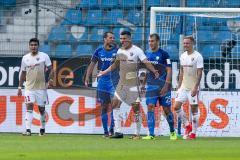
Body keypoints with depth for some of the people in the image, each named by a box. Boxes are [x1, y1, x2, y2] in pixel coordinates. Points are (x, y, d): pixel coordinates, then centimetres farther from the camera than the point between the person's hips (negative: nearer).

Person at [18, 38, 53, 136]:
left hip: (41, 87, -1)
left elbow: (50, 69, -4)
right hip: (29, 87, 1)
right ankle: (28, 130, -19)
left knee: (41, 108, 7)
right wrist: (20, 87, 10)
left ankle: (42, 129, 24)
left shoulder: (44, 56, -1)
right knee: (29, 106, -13)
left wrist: (50, 79, -23)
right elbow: (23, 73, 13)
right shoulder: (25, 58, 8)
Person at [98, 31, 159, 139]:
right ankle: (118, 132, 2)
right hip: (122, 83, 6)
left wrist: (154, 71, -31)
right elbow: (116, 64, 26)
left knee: (136, 108, -4)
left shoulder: (136, 50, -8)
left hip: (133, 83, -6)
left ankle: (137, 133, 3)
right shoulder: (120, 51, 11)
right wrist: (104, 72, 29)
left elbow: (146, 62, -16)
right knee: (115, 105, -1)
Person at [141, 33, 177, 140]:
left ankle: (172, 132, 21)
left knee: (167, 109, 3)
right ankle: (151, 134, -10)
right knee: (150, 107, -9)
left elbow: (169, 71, -9)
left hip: (163, 86, -4)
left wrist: (166, 86, -17)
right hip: (151, 86, 4)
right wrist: (143, 84, 14)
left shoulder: (163, 54, -6)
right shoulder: (147, 54, 9)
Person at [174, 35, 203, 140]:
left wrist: (195, 87, -20)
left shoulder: (197, 56, -9)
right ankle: (187, 125, 14)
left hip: (193, 88, -6)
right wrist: (179, 86, 14)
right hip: (183, 87, 6)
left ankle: (193, 133, 6)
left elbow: (199, 73, -13)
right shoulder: (183, 56, 11)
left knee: (194, 110, -1)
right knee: (176, 107, -3)